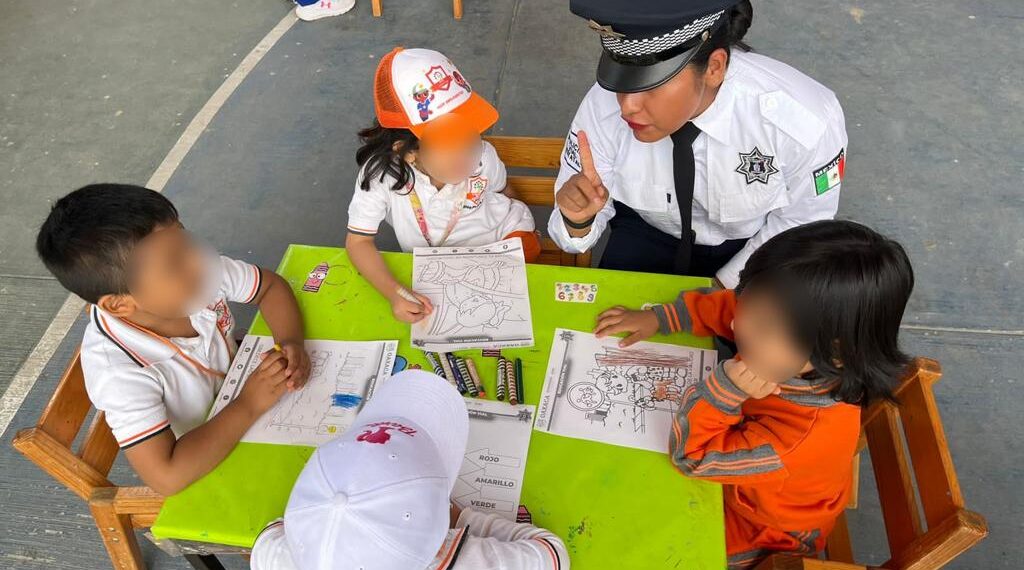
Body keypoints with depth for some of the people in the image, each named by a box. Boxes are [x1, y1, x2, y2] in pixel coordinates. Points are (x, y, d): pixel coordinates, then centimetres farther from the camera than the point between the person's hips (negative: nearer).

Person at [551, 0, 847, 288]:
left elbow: (801, 224, -12)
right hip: (649, 235, 1)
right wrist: (578, 220, -38)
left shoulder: (806, 121, -31)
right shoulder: (601, 109, -28)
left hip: (757, 245, 0)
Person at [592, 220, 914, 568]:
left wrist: (724, 390, -46)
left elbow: (691, 454, -34)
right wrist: (659, 318, -9)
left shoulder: (801, 439, -45)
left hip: (753, 529, -5)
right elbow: (725, 307, -8)